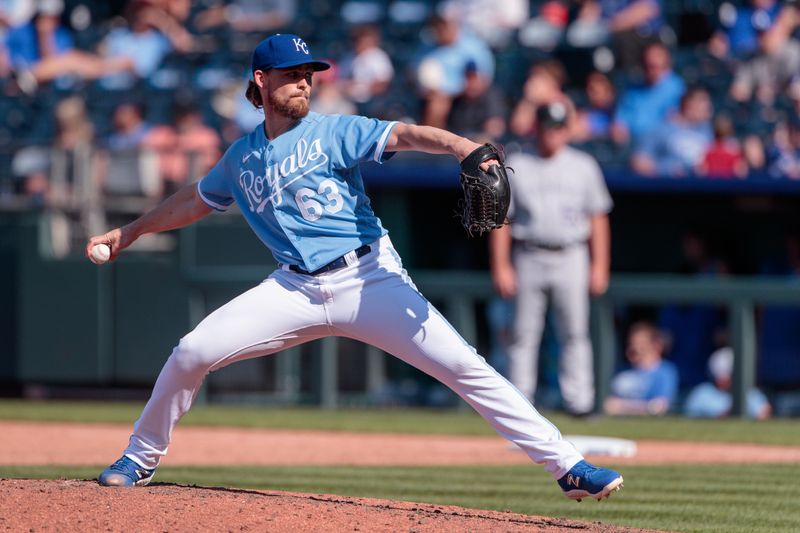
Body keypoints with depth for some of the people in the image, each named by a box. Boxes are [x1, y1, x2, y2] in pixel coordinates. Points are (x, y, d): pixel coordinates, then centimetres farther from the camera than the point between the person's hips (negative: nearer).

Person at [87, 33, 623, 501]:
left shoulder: (333, 132, -2)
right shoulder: (242, 157, 13)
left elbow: (404, 135, -19)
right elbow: (197, 199, 31)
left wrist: (463, 146, -37)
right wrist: (130, 232, 34)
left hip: (369, 280, -3)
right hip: (295, 289, 4)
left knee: (465, 366, -15)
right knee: (192, 352, -8)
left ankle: (566, 465, -14)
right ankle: (139, 460, 13)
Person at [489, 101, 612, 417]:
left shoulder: (583, 167, 9)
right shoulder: (515, 167, 6)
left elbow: (597, 218, 9)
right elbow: (500, 219, 4)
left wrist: (599, 266, 2)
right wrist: (500, 267, -4)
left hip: (571, 258, 0)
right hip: (528, 258, 0)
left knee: (575, 332, -4)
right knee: (524, 334, 0)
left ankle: (578, 399, -3)